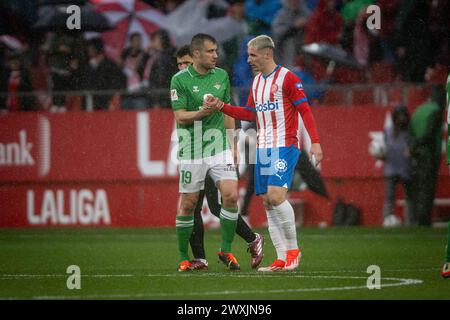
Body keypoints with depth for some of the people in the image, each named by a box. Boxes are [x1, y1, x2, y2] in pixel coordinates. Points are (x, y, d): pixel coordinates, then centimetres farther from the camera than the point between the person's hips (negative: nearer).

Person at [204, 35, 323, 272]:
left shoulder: (287, 78, -7)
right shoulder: (256, 82, 16)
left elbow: (305, 111, -9)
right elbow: (250, 114, 23)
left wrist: (315, 142, -17)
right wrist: (221, 106, 12)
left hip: (284, 146, -8)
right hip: (263, 148, 8)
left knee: (276, 195, -20)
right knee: (267, 202, 2)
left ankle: (293, 249, -7)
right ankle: (282, 259, 5)